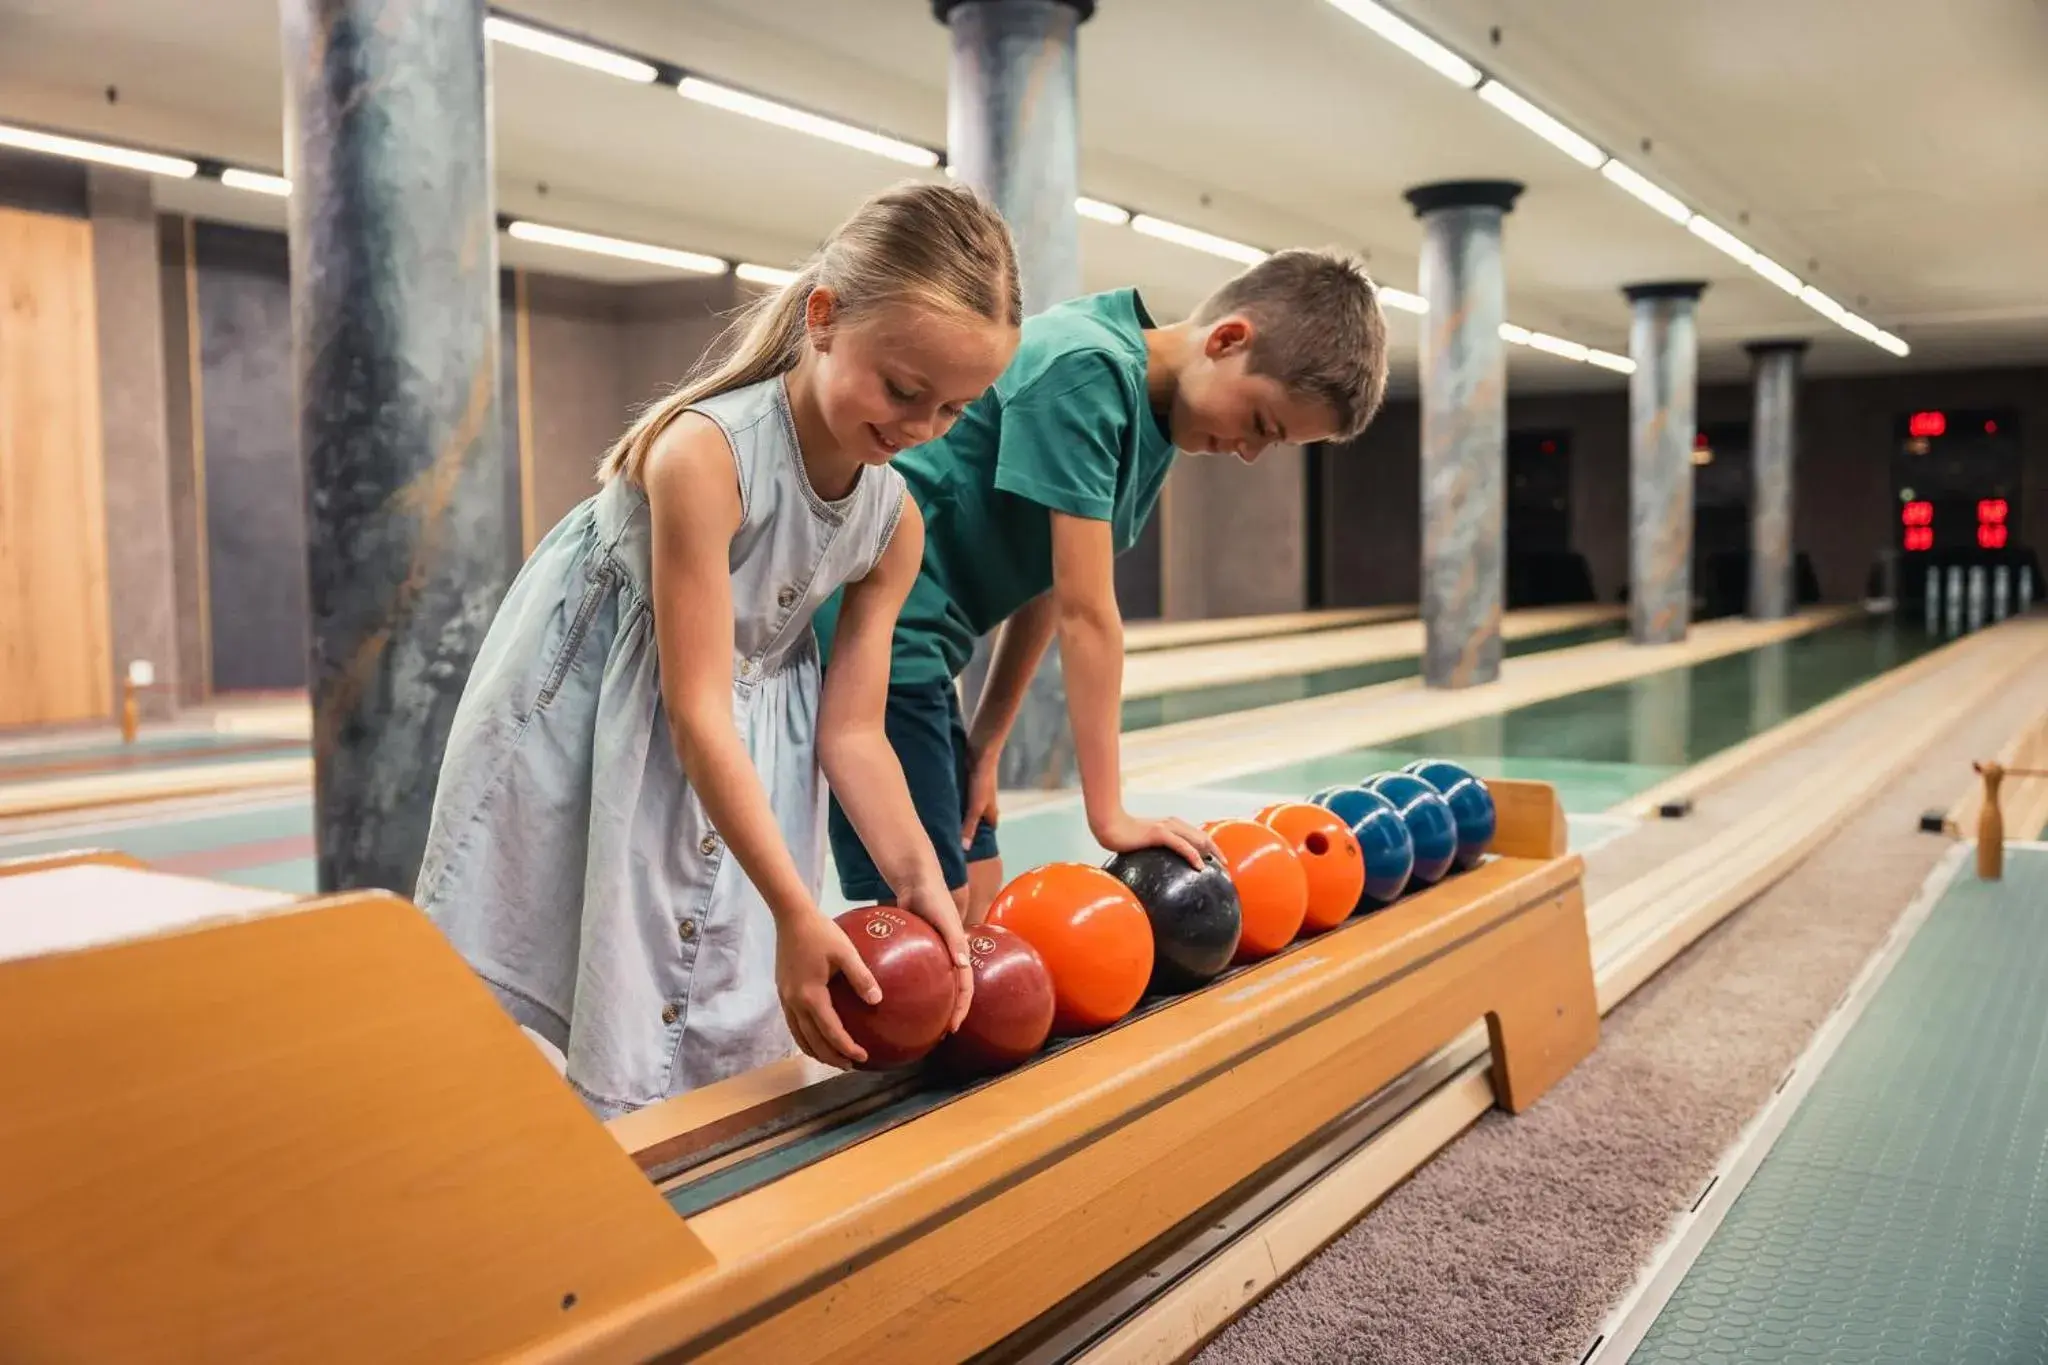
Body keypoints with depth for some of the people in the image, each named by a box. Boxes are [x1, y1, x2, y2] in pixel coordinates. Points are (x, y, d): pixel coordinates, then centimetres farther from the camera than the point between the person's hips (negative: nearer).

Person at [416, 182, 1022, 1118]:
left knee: (726, 1034, 9)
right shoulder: (705, 451, -30)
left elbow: (849, 731, -8)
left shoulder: (897, 525, -11)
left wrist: (918, 877, -25)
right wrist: (796, 912, -33)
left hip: (738, 767, 6)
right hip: (585, 736, -5)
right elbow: (697, 710, -30)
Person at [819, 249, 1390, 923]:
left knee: (977, 906, 9)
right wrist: (1109, 813, -17)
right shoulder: (1088, 370, -18)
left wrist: (983, 746, 8)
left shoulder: (1150, 416, 10)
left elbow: (1045, 588, 10)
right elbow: (1086, 613, -21)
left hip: (907, 642, 10)